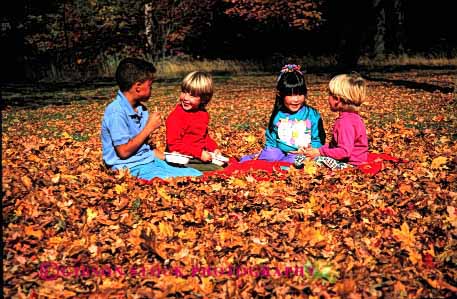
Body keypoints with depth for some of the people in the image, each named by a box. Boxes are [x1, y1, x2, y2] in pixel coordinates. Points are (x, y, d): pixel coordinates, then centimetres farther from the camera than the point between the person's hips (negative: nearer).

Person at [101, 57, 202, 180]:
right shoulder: (116, 113, -17)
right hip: (132, 168, -8)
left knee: (196, 175, -9)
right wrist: (149, 127, -14)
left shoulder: (141, 109, 9)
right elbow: (124, 151, -20)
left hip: (149, 160, 9)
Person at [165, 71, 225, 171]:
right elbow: (174, 145, -20)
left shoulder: (203, 113, 7)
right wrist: (199, 153, -23)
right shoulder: (176, 116, -17)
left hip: (201, 155, 8)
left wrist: (214, 148, 3)